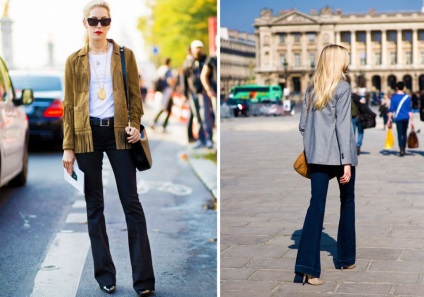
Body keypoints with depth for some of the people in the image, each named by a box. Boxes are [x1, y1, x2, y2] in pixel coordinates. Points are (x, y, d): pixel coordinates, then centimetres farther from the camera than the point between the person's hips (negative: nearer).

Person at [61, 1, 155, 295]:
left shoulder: (125, 55, 5)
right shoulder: (74, 61, 6)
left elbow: (135, 94, 7)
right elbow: (69, 104, 5)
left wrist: (135, 124, -11)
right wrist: (68, 147, 0)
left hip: (117, 131, -1)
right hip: (87, 133, 1)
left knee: (132, 203, -2)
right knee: (95, 206, 5)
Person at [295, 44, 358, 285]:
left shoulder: (312, 88, 11)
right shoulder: (342, 87, -7)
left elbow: (303, 125, 12)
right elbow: (342, 125, -13)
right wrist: (347, 161, -14)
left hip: (317, 156, 4)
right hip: (338, 156, -4)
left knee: (316, 205, -2)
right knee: (347, 202, 16)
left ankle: (308, 266, -15)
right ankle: (346, 258, 26)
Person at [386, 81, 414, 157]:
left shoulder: (393, 97, -4)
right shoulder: (407, 97, 0)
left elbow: (391, 110, -4)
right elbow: (410, 110, 1)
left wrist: (389, 120, 2)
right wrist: (412, 120, 4)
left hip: (398, 118, -2)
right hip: (406, 118, 2)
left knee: (400, 134, -2)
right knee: (404, 134, 15)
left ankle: (401, 150, -14)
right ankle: (403, 149, 21)